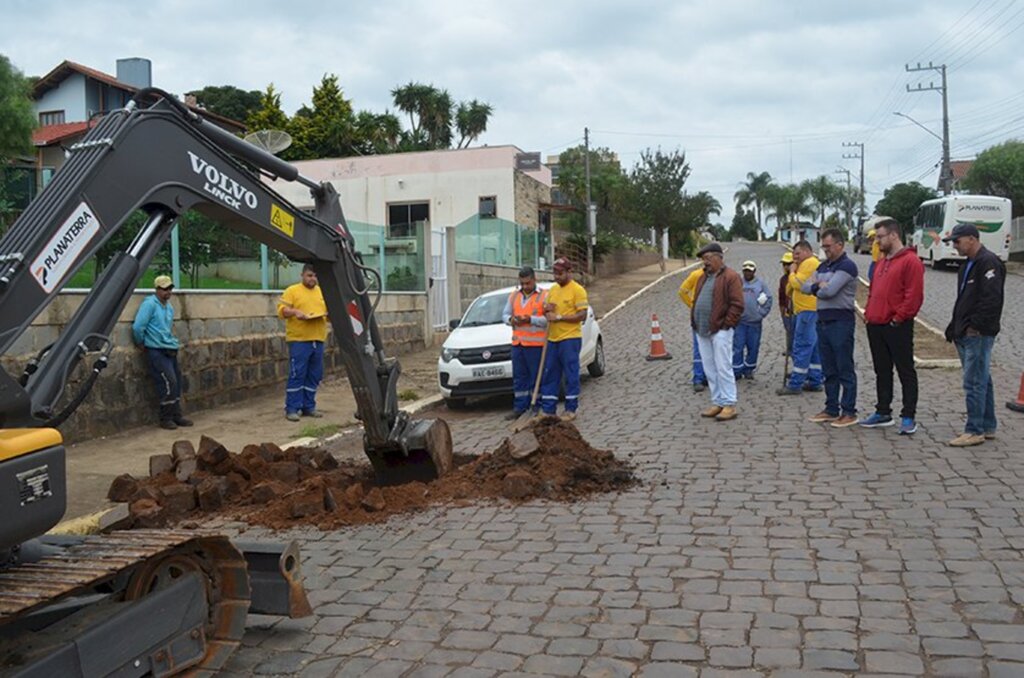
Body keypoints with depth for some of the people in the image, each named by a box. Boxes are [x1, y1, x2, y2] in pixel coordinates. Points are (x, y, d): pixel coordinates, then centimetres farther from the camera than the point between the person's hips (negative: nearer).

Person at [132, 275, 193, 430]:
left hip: (170, 351, 8)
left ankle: (176, 416, 18)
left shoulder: (169, 307, 15)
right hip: (157, 352, -8)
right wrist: (141, 344, -5)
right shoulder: (149, 304, -11)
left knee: (176, 384, 9)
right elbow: (137, 327, -16)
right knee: (168, 383, -12)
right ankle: (165, 418, -2)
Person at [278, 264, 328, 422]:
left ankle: (308, 407, 16)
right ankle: (291, 409, -1)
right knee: (297, 374, -6)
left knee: (314, 376, 7)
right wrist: (294, 312, -23)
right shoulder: (292, 290, 2)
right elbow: (282, 310, -5)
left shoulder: (322, 292, 17)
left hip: (318, 340, 5)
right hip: (299, 339, -5)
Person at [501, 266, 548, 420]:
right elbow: (505, 315, 18)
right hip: (517, 343, 5)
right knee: (519, 377, 8)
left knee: (537, 377, -2)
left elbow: (549, 319, -9)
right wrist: (510, 319, -5)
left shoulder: (544, 296, -2)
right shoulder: (514, 296, 15)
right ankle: (520, 407, 15)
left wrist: (531, 319, -20)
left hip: (536, 344, -5)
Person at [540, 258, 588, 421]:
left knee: (571, 375, 1)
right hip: (552, 339, 7)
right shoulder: (552, 289, 15)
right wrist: (547, 310, 0)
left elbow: (582, 315, -13)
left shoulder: (577, 290, -7)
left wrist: (559, 317, -16)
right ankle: (548, 409, 14)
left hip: (570, 339, -7)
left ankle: (571, 409, 9)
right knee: (549, 375, 8)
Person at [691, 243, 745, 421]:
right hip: (702, 332, 8)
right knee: (709, 369, 9)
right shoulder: (703, 277, 19)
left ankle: (729, 405, 0)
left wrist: (725, 325, -14)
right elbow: (695, 301, 23)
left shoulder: (731, 277, -6)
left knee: (723, 368, -6)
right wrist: (694, 322, 12)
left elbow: (737, 305, -12)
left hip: (720, 331, -8)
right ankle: (717, 403, 16)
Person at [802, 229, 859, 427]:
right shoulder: (823, 266, 17)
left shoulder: (847, 266, -10)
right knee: (829, 370, 12)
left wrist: (816, 288, 0)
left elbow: (829, 290, -20)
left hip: (841, 321, -8)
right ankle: (831, 409, 19)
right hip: (823, 320, 8)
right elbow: (805, 287, 10)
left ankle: (849, 412, 1)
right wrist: (818, 286, -9)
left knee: (845, 370, -3)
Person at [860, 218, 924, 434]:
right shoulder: (882, 262, 18)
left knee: (906, 372, 0)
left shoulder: (910, 261, -10)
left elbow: (914, 296, -16)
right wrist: (868, 313, 11)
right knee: (882, 371, 14)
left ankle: (909, 417, 4)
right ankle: (883, 412, 23)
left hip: (897, 327, -8)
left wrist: (899, 318, -16)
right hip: (876, 326, 9)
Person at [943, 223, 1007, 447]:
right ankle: (988, 427, 23)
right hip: (966, 335, 10)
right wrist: (955, 327, 17)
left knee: (974, 383, -8)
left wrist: (975, 326, -20)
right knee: (981, 381, 15)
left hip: (979, 335, -10)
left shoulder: (989, 263, -13)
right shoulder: (969, 264, 19)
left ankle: (975, 431, -3)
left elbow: (991, 299, -21)